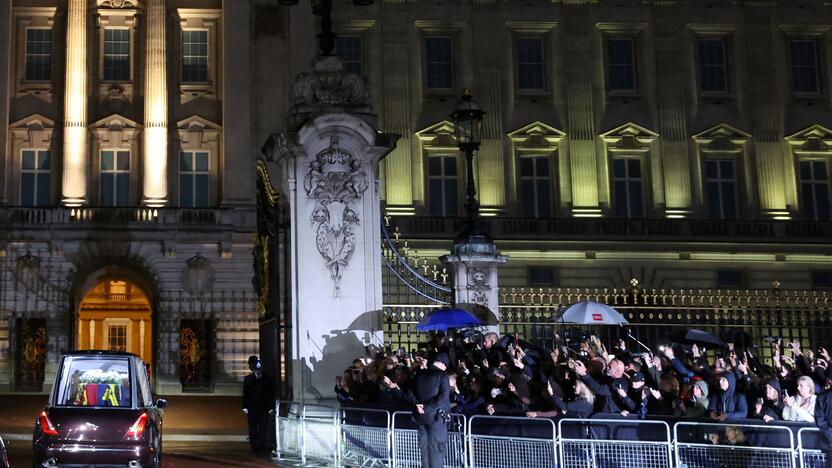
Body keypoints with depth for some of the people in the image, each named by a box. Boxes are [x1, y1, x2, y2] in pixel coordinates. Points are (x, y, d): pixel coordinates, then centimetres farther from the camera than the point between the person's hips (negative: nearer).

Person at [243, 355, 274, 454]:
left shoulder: (267, 379, 1)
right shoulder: (248, 379, 2)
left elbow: (271, 394, 3)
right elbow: (245, 393, 3)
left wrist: (271, 407, -2)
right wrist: (245, 407, -3)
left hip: (264, 408, 0)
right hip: (252, 408, 0)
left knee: (263, 427, -1)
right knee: (253, 427, 4)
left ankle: (262, 445, 5)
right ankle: (254, 446, 10)